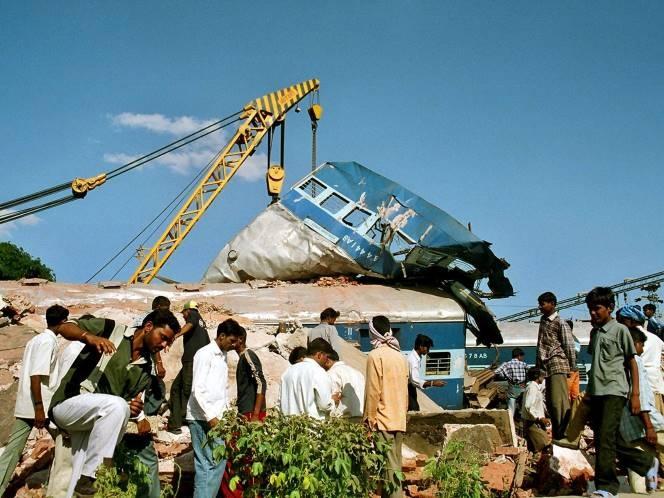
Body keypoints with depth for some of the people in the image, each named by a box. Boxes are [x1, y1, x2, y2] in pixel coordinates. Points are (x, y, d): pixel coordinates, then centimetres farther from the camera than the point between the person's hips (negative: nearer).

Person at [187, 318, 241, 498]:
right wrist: (210, 416, -18)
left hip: (215, 417, 8)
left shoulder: (223, 356, 18)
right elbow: (197, 389, -14)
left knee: (212, 463, 7)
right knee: (213, 463, -10)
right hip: (203, 418, -8)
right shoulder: (205, 354, -8)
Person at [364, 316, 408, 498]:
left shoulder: (375, 356, -11)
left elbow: (373, 391, -13)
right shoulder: (400, 356, 11)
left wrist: (369, 419, -7)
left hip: (383, 420, -7)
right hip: (399, 419, 7)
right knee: (394, 463, 12)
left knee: (389, 466, -6)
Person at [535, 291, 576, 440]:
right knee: (550, 402, 7)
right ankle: (556, 435, 12)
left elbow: (569, 347, -4)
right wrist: (538, 366, 17)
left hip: (558, 365, -7)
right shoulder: (543, 321, 18)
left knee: (559, 402, -12)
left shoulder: (560, 323, -4)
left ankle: (564, 434, -11)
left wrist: (572, 368, -4)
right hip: (545, 366, 7)